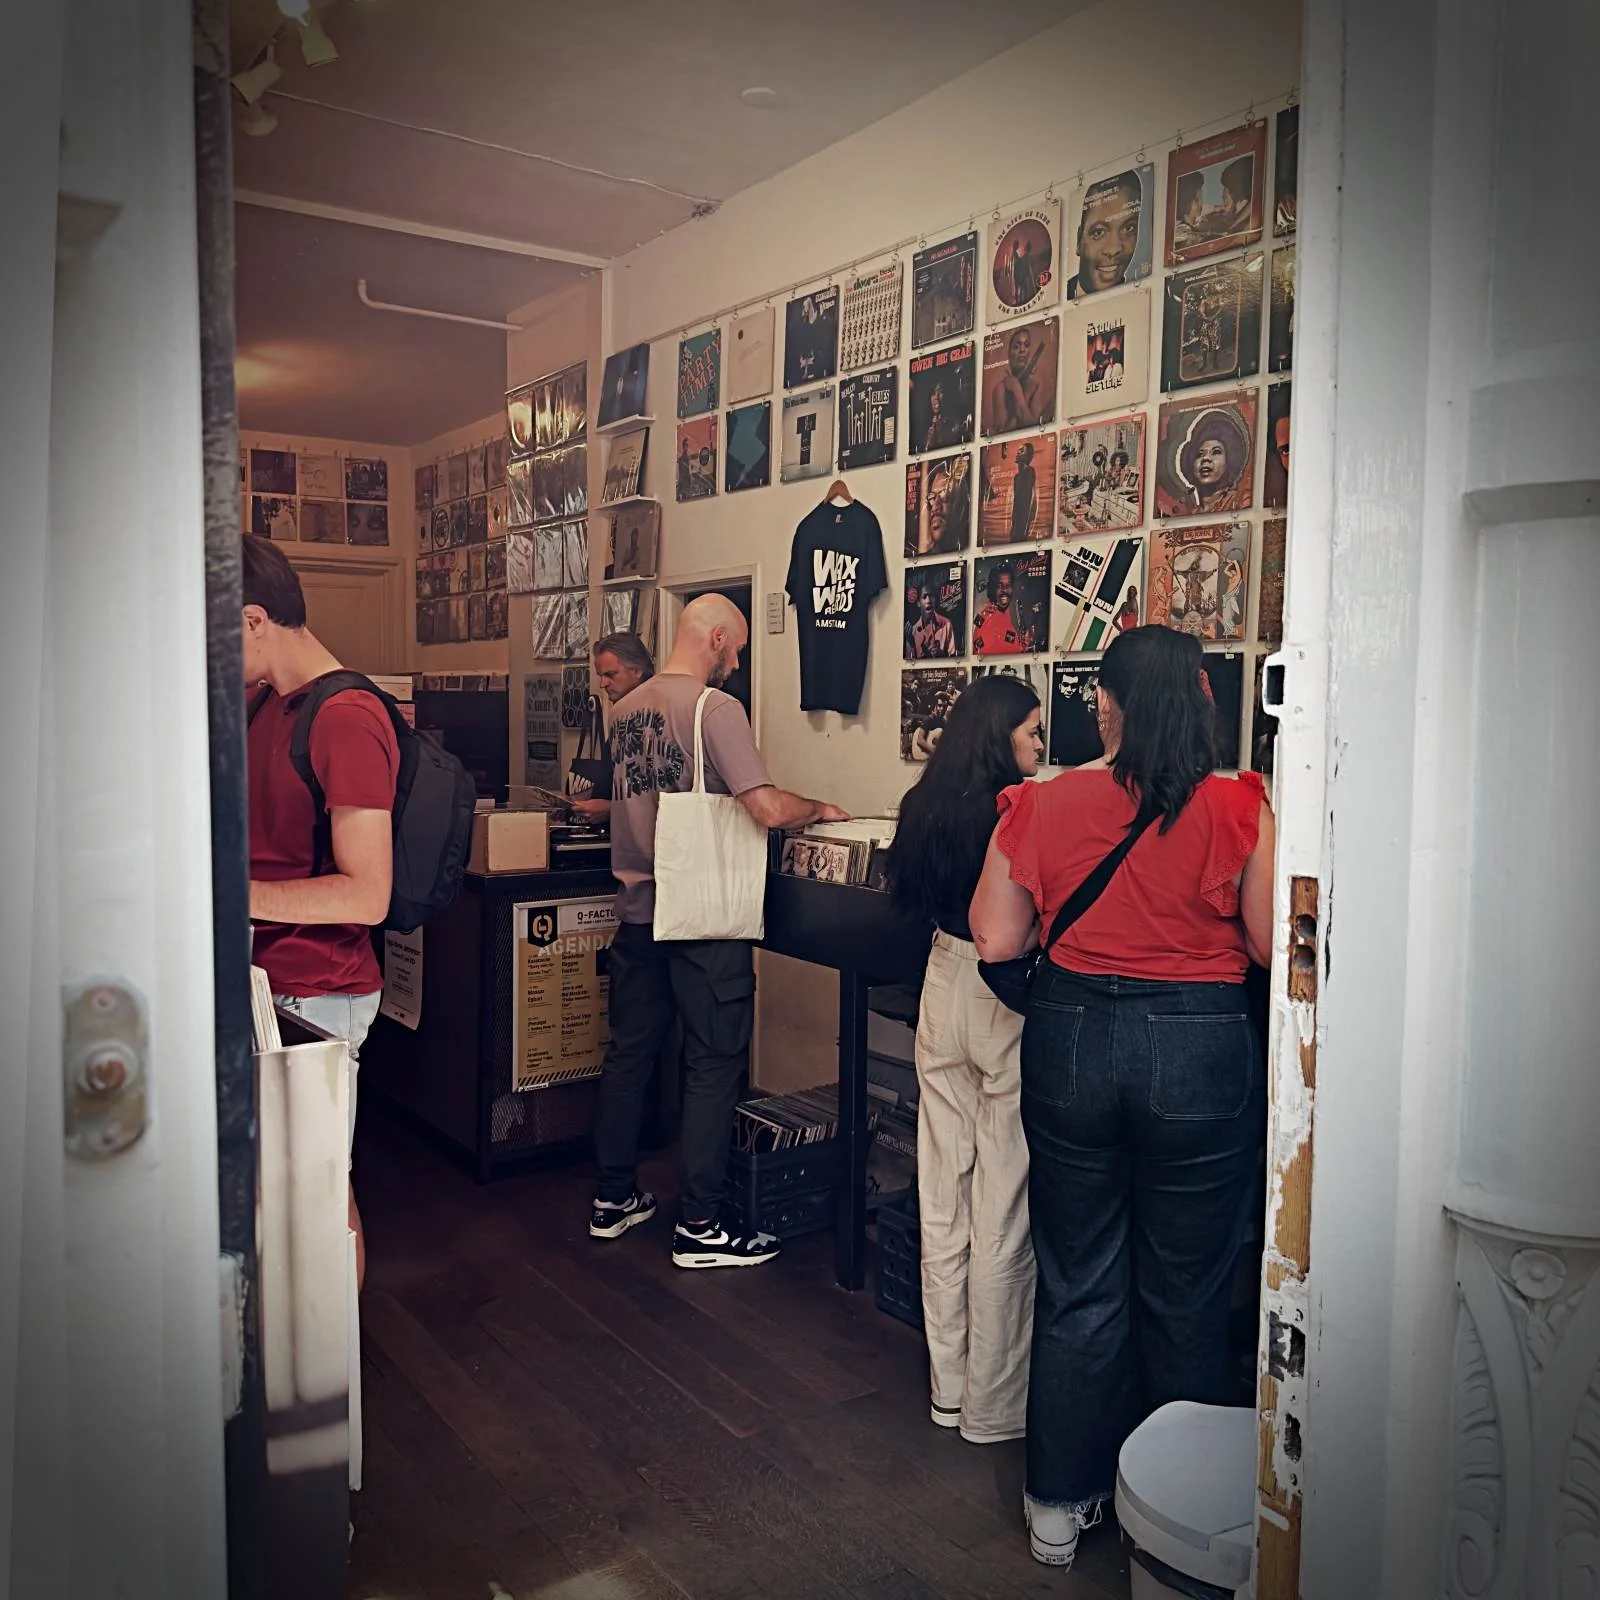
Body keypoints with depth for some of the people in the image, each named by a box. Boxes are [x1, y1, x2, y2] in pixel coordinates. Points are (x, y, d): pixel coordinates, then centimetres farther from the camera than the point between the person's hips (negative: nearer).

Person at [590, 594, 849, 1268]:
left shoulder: (626, 708, 8)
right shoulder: (715, 707, -15)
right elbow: (768, 808, -22)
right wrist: (822, 810, -4)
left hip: (638, 908, 7)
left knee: (629, 1053, 16)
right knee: (712, 1067, 2)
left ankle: (614, 1198, 28)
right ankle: (698, 1227, 9)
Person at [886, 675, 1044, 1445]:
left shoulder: (925, 806, 2)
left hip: (945, 992, 7)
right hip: (1010, 1003, -7)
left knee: (943, 1200, 14)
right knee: (1003, 1210, 4)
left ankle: (948, 1387, 27)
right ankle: (994, 1404, 17)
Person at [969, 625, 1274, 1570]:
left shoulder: (1045, 805, -6)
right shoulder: (1239, 809, -11)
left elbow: (995, 940, -2)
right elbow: (1271, 946, -6)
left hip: (1073, 1042, 2)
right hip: (1202, 1049, -1)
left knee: (1078, 1287, 16)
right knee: (1186, 1296, 16)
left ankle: (1063, 1503, 30)